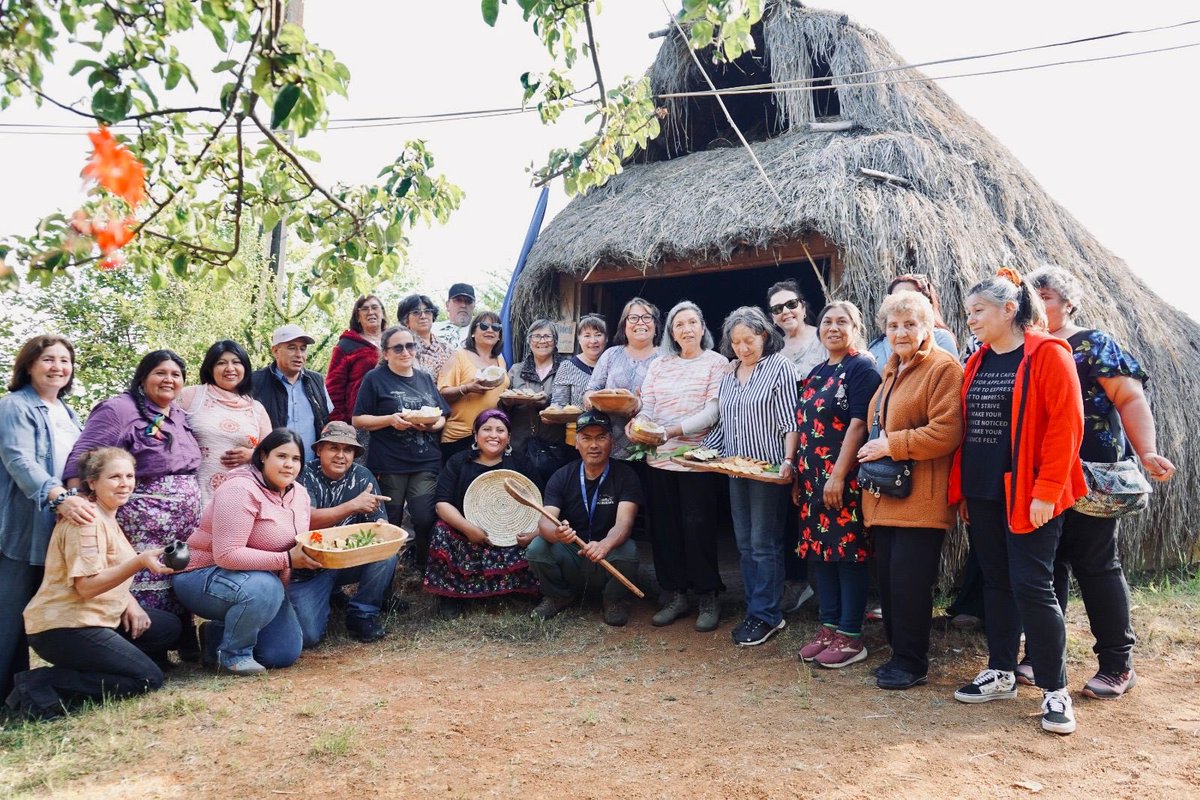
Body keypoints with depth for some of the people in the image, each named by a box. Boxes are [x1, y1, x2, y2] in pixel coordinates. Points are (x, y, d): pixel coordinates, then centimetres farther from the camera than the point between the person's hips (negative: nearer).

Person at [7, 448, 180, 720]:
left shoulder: (108, 518, 15)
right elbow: (87, 586, -24)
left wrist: (130, 603, 2)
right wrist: (140, 561, -34)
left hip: (94, 618, 10)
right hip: (64, 627, -10)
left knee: (168, 627, 10)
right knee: (149, 678, -11)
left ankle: (92, 667, 4)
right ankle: (42, 685, -11)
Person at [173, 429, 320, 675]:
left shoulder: (299, 494, 2)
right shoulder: (241, 491, -24)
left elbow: (299, 544, 11)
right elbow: (227, 555, -32)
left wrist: (312, 553, -12)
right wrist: (286, 560, -32)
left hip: (261, 580, 8)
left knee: (286, 653, 1)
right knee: (264, 588, -38)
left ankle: (218, 633, 22)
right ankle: (232, 653, -11)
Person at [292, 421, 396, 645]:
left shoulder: (362, 476, -2)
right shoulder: (306, 476, -11)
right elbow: (307, 520, -26)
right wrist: (354, 505, -34)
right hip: (309, 566, -3)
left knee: (387, 553, -27)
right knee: (307, 635, -19)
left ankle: (362, 615, -4)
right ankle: (328, 596, 16)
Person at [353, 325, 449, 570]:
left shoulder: (425, 378, 14)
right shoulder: (375, 379, 2)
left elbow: (442, 417, 16)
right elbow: (358, 420, -1)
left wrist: (432, 424, -7)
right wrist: (390, 420, -16)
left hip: (427, 462, 3)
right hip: (389, 465, -2)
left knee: (426, 518, -8)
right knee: (389, 523, 4)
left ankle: (424, 566, 16)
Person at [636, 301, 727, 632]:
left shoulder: (717, 363, 1)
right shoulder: (658, 365, 14)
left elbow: (713, 410, -10)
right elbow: (647, 405, 7)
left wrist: (673, 430, -19)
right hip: (660, 459, 5)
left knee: (698, 527, -3)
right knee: (665, 527, 7)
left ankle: (707, 598, 11)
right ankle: (674, 595, 19)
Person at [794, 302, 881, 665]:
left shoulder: (862, 369, -7)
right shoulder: (816, 373, 16)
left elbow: (858, 424, -15)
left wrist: (838, 476, -19)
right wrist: (798, 477, 15)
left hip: (844, 481, -8)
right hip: (814, 481, 8)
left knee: (848, 552, -1)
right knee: (819, 550, 10)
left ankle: (850, 636, 8)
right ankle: (828, 627, 21)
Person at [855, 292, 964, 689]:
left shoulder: (944, 368, -9)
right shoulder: (891, 370, 19)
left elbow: (945, 432, -18)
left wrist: (891, 445, -15)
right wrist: (873, 451, 14)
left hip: (920, 498, -8)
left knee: (908, 580, -5)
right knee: (888, 579, 11)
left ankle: (912, 663, 10)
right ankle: (899, 653, 23)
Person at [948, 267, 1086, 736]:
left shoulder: (1047, 355, -8)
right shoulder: (978, 363, 12)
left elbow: (1067, 424, -14)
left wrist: (1046, 491, -18)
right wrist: (961, 491, 11)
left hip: (1027, 497, -7)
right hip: (982, 494, 7)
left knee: (1031, 585, -5)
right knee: (996, 581, 13)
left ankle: (1055, 691, 9)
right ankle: (1001, 674, 25)